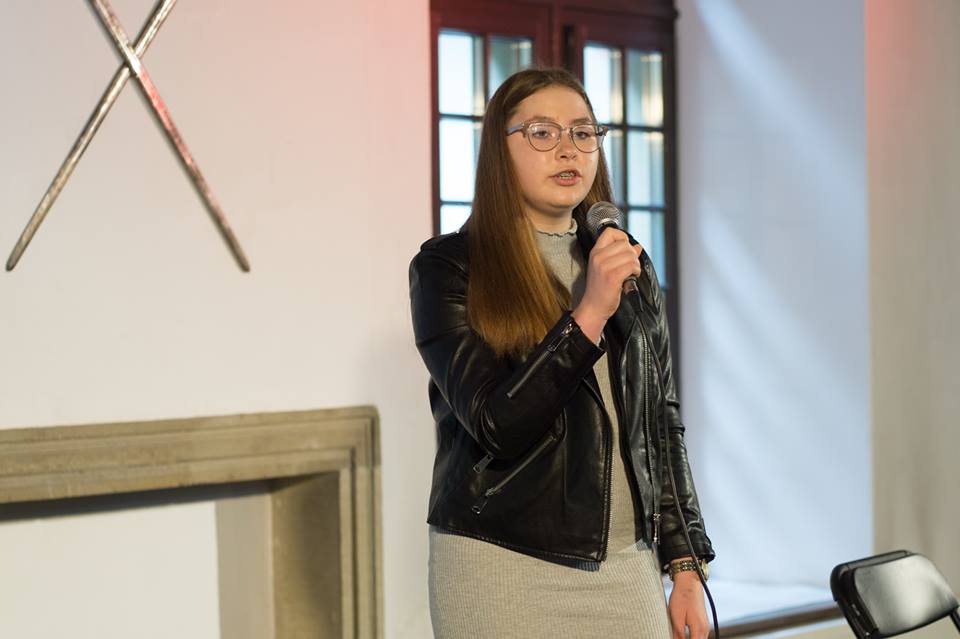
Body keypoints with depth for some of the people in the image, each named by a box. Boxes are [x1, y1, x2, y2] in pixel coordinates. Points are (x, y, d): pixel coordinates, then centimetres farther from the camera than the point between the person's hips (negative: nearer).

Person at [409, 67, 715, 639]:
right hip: (504, 569, -4)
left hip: (626, 566, 4)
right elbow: (495, 424, -14)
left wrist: (685, 566, 8)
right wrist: (589, 316, -21)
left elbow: (663, 421, 12)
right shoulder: (448, 267, -4)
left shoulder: (631, 265, 10)